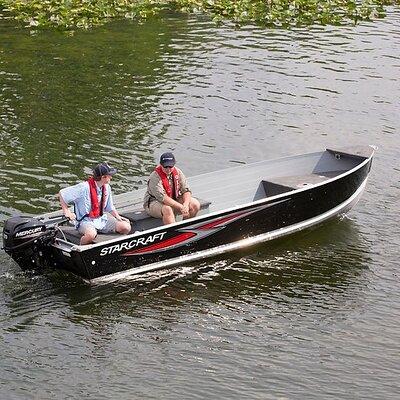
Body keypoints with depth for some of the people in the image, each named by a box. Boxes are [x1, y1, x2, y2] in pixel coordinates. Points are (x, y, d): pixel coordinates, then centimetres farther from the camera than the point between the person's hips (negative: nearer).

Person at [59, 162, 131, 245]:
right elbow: (61, 193, -11)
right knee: (91, 234, -41)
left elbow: (110, 207, 19)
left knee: (126, 227, -10)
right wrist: (66, 212, -11)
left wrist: (117, 216, 2)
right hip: (85, 221, -6)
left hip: (101, 219, 7)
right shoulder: (84, 188, -18)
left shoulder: (107, 188, 6)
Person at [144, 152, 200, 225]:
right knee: (167, 209, -39)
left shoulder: (178, 172, -4)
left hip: (174, 200, 7)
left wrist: (185, 205, -26)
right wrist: (180, 207, -35)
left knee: (195, 204, -8)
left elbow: (186, 190, -5)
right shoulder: (155, 177, -23)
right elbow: (162, 197, -30)